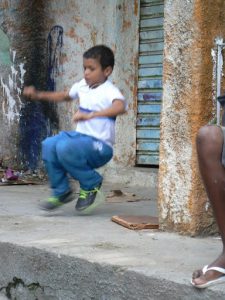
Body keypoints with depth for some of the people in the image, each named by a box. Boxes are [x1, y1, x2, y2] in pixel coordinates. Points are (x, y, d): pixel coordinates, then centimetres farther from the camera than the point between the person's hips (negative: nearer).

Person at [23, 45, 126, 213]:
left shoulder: (109, 91, -16)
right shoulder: (82, 86, 8)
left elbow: (120, 107, -39)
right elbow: (64, 96, 28)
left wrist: (91, 115, -47)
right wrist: (38, 95, 19)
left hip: (99, 145, -8)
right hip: (80, 136, 8)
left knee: (64, 148, -29)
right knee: (49, 145, -13)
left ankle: (91, 183, -5)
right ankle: (61, 192, 2)